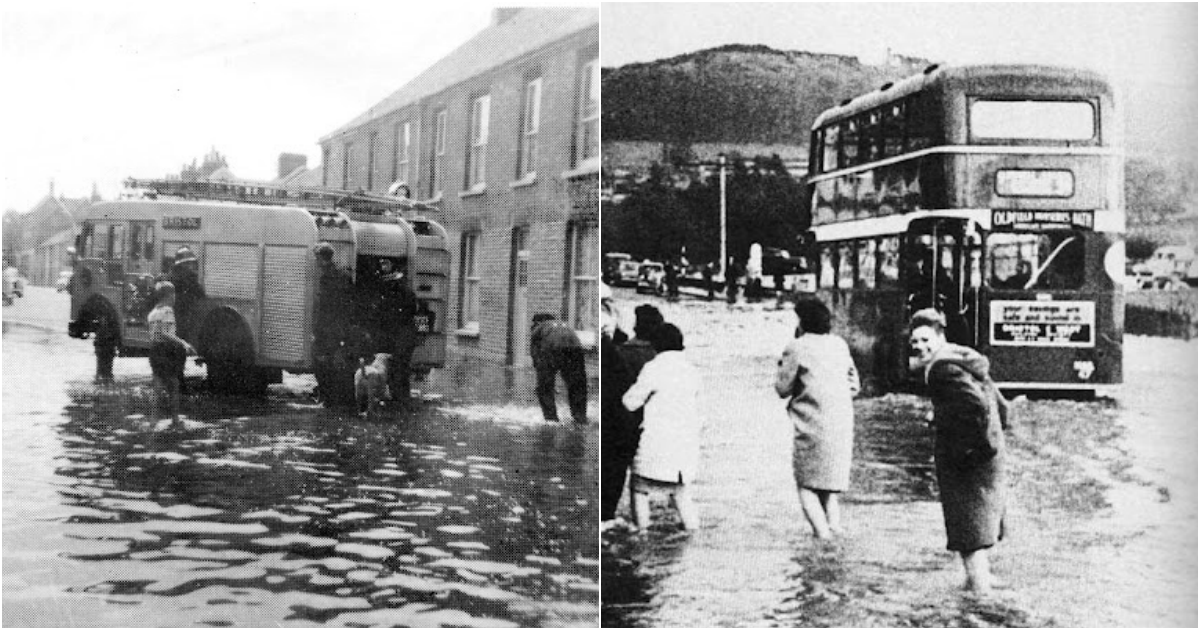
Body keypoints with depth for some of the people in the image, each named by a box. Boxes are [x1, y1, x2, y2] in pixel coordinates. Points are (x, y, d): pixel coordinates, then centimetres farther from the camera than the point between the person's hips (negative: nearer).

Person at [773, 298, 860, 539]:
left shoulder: (797, 347, -7)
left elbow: (782, 388, -3)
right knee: (830, 484, 18)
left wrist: (783, 364, 10)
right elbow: (854, 386, 16)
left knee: (807, 485, 3)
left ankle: (821, 531, -11)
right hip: (843, 425, 6)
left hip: (811, 426, -5)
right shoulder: (840, 345, 10)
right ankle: (835, 525, 9)